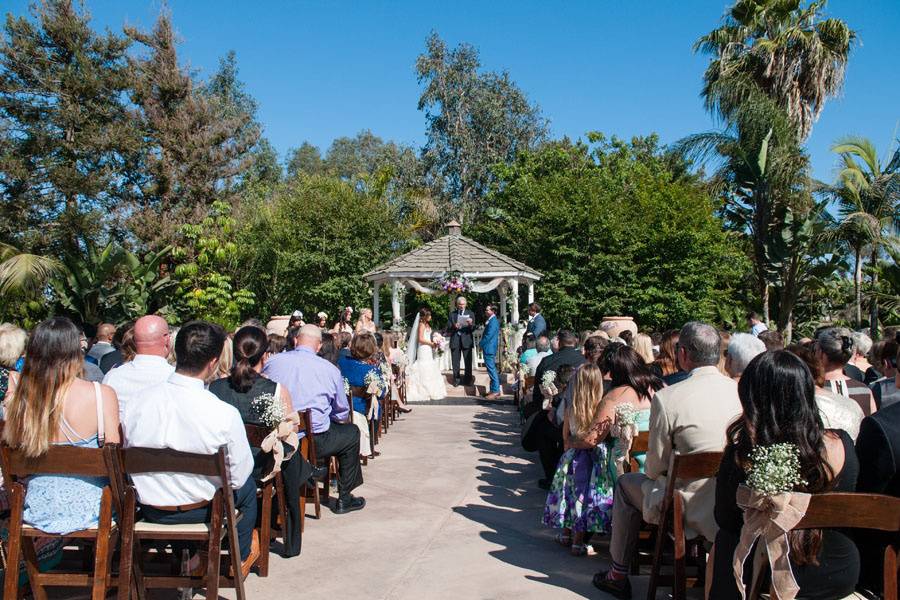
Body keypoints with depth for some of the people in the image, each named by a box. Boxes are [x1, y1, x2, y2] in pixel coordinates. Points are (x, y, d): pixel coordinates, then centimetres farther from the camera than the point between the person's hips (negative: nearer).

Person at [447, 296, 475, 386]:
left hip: (466, 340, -1)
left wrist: (471, 324, -22)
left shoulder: (470, 314, 7)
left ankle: (468, 380, 9)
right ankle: (456, 380, 14)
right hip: (455, 340, 1)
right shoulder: (452, 314, 11)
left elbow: (473, 329, 0)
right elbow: (448, 328, 5)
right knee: (455, 362, 4)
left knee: (468, 362, 0)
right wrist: (454, 327, -16)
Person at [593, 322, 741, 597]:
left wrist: (651, 472, 14)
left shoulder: (666, 398, -20)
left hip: (692, 510, -5)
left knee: (626, 484, 22)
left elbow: (656, 466, -10)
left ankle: (618, 576, 31)